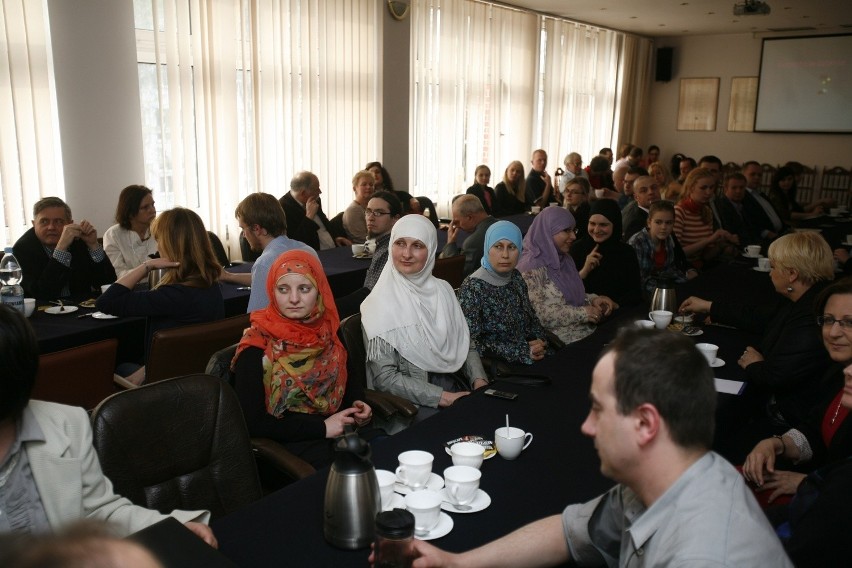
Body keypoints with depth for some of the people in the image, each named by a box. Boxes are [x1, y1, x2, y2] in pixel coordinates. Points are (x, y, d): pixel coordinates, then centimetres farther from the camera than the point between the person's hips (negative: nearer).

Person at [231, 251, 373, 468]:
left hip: (338, 427, 6)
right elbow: (253, 423, -13)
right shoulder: (257, 348, -12)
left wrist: (357, 403, -1)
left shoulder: (328, 330, 4)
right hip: (288, 441, -5)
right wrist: (321, 427, -16)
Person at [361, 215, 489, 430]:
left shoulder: (443, 290, 6)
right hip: (407, 405, -5)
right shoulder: (380, 304, -10)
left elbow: (466, 346, 13)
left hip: (452, 388, 6)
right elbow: (385, 377, -13)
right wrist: (443, 398, -18)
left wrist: (479, 379, -7)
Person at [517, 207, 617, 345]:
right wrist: (581, 313, -20)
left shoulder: (563, 258, 12)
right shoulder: (531, 266, -14)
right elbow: (537, 313, -20)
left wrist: (593, 299, 0)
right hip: (560, 339, -8)